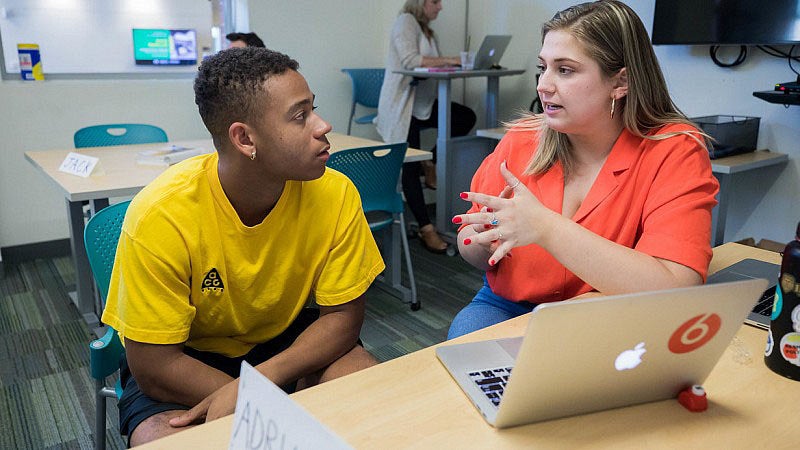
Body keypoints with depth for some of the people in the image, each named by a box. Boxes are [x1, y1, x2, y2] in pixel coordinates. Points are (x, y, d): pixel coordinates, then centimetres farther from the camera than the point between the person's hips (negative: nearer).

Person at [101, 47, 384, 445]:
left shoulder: (335, 194, -19)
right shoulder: (159, 214, -26)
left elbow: (342, 315, -12)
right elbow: (153, 364, -20)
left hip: (289, 337, 2)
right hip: (185, 356, -1)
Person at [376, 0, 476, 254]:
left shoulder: (426, 30, 19)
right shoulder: (405, 21, -7)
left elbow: (430, 66, 10)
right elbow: (410, 60, -21)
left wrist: (451, 63, -7)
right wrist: (447, 60, -21)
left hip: (423, 103, 8)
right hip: (401, 105, -8)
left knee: (466, 117, -8)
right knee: (411, 166, -8)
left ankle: (433, 166, 5)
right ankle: (426, 228, -5)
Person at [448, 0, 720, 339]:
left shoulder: (674, 152, -11)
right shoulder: (520, 141, 0)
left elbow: (672, 291, -25)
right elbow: (469, 245, 7)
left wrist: (545, 227, -28)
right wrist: (487, 242, -18)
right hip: (505, 309, 3)